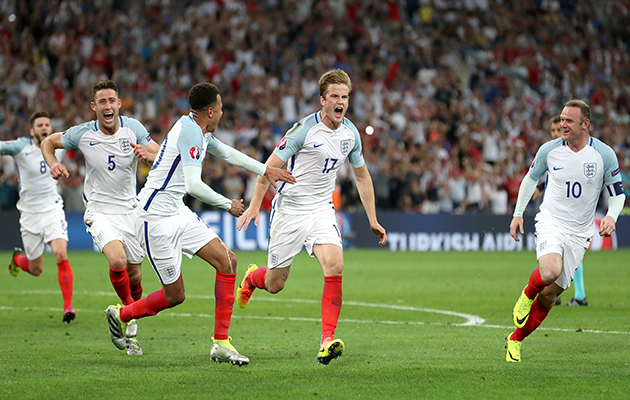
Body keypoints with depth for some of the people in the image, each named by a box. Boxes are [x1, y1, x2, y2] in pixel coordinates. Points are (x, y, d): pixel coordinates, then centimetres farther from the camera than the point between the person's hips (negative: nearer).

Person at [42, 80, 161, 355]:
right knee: (118, 261, -28)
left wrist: (147, 154, -27)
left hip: (129, 210, 3)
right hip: (99, 211, -3)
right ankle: (129, 308, -1)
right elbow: (48, 142, 6)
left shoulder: (133, 128, -7)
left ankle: (131, 326, 35)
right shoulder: (82, 134, -10)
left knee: (134, 275, 8)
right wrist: (53, 164, -14)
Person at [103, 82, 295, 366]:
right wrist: (228, 205, -19)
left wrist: (265, 170, 27)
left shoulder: (198, 129, 9)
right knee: (175, 295, -2)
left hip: (178, 213, 10)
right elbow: (194, 185, -32)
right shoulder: (190, 132, -22)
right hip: (157, 217, -10)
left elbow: (226, 153, 29)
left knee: (228, 261, -1)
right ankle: (121, 314, 24)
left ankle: (221, 343, 1)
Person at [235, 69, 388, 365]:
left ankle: (327, 341, -22)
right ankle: (252, 278, 43)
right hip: (289, 210, -4)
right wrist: (254, 205, -18)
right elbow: (271, 165, -11)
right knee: (274, 284, 4)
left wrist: (373, 221, 14)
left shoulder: (351, 133, 2)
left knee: (335, 267, -22)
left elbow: (362, 176, 15)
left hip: (321, 210, 4)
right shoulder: (304, 129, -15)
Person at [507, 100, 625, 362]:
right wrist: (518, 213, 10)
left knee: (550, 294, 0)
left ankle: (516, 340, 19)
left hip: (578, 233, 1)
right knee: (550, 271, -32)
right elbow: (531, 178, 14)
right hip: (550, 222, -1)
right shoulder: (549, 149, -4)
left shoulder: (604, 155, -6)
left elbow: (618, 193, 4)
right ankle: (528, 293, 3)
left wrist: (611, 217, -16)